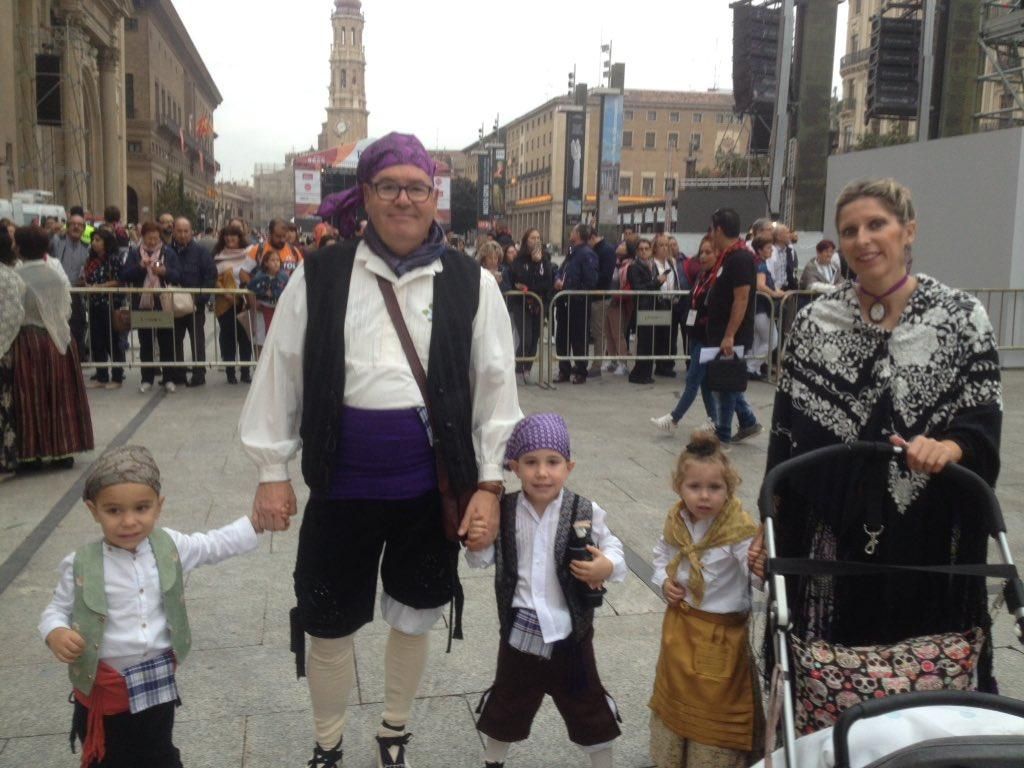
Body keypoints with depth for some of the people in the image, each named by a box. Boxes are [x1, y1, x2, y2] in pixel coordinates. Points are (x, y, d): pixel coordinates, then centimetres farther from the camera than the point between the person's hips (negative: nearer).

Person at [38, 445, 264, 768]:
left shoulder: (169, 546, -8)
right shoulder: (81, 565, -16)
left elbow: (215, 544, 6)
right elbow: (56, 610, -6)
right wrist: (56, 634, -27)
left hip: (158, 680, 2)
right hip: (104, 686, -2)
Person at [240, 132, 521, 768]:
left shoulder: (471, 284, -2)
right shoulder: (320, 276, -3)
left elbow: (496, 387, -1)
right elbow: (282, 373, 2)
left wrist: (489, 485, -4)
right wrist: (273, 471, 3)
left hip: (432, 487, 0)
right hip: (342, 484, 0)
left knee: (413, 619, 18)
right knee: (330, 626, 14)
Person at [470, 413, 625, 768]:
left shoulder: (585, 512, -14)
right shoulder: (502, 512, -9)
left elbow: (612, 547, -1)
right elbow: (482, 560, -2)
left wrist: (609, 566, -21)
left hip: (570, 631, -1)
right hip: (520, 630, 1)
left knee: (587, 705, 18)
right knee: (507, 702, 22)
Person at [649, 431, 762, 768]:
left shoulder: (740, 531, -23)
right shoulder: (676, 522, -4)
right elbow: (662, 555, 14)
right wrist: (663, 582, -4)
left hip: (720, 634, -6)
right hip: (678, 626, 6)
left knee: (716, 705, 9)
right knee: (675, 696, 25)